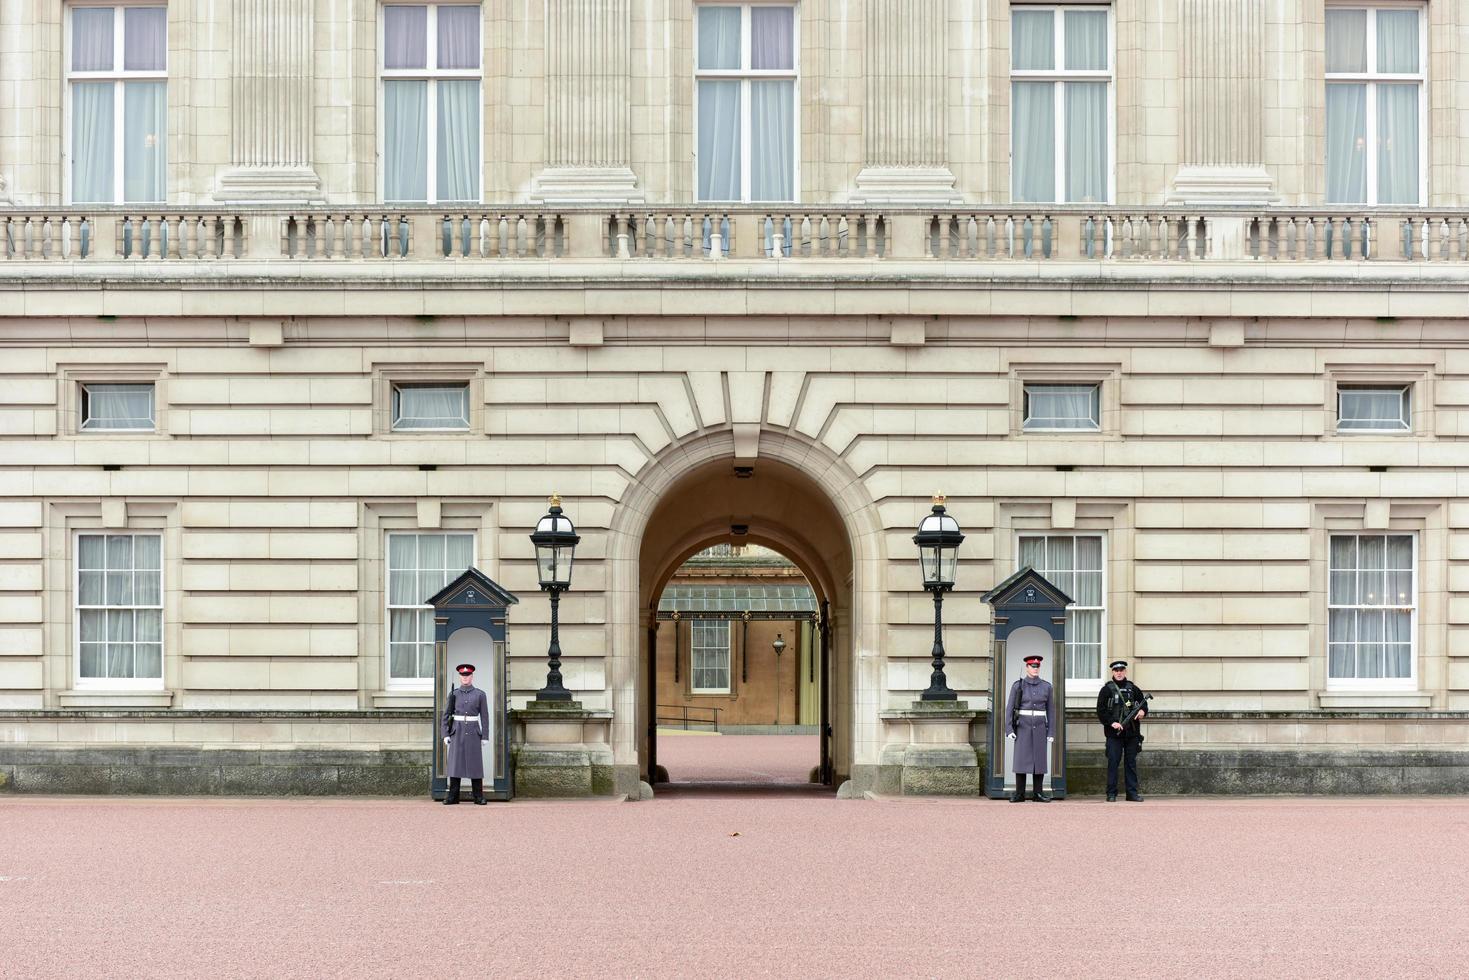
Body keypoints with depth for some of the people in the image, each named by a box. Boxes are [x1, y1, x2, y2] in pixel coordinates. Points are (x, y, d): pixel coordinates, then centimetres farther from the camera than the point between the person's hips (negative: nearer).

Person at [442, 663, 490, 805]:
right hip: (457, 732, 1)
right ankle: (453, 797, 3)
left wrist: (485, 737, -2)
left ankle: (478, 797, 4)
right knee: (455, 763, -1)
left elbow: (484, 717, 4)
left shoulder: (480, 694, 4)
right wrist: (446, 734, -2)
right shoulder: (454, 694, 6)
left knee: (475, 764, -1)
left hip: (473, 733, -1)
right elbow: (446, 715, 6)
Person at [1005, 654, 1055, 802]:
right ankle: (1019, 794, 1)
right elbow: (1009, 709, -1)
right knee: (1021, 759, -4)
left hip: (1040, 728, 2)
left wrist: (1051, 732, 0)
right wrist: (1009, 730, -10)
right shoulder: (1018, 685, -1)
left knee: (1040, 760, 1)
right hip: (1023, 727, -2)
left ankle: (1038, 794, 7)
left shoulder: (1046, 686, 4)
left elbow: (1051, 710, 6)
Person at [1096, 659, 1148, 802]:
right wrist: (1112, 723, -15)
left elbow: (1143, 704, 19)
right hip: (1114, 732, -3)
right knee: (1113, 762, -3)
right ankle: (1111, 794, 1)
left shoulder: (1133, 689, 12)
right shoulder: (1107, 690, 2)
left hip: (1132, 732, 3)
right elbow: (1101, 711, -2)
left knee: (1131, 763, 6)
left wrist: (1142, 712, -4)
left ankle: (1132, 793, 11)